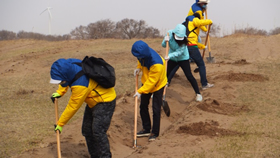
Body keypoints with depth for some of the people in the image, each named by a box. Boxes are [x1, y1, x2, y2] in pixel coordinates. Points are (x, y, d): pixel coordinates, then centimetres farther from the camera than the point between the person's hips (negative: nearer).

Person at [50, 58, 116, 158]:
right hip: (94, 101, 10)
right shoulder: (69, 64, -14)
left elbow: (73, 107, -25)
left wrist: (60, 123, -14)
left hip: (105, 102, -10)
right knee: (87, 130, 11)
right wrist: (60, 92, 1)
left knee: (98, 131, -16)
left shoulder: (80, 85, -37)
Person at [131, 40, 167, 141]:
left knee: (156, 109, -3)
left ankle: (155, 133, 10)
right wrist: (139, 68, -10)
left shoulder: (157, 64, -39)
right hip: (146, 82, 7)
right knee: (143, 106, 12)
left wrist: (140, 91, -33)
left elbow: (151, 81, -33)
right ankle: (146, 129, 26)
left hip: (157, 85, -7)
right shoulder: (143, 56, -18)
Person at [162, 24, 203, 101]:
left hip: (183, 58, -3)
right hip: (172, 58, 3)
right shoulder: (170, 34, -20)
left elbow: (180, 52, -30)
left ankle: (198, 94, 0)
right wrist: (165, 41, -40)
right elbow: (163, 45, -17)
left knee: (189, 76, -9)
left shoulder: (184, 39, -27)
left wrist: (170, 56, -44)